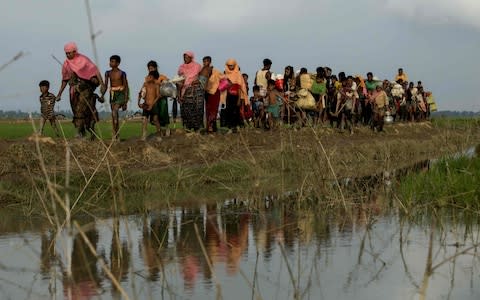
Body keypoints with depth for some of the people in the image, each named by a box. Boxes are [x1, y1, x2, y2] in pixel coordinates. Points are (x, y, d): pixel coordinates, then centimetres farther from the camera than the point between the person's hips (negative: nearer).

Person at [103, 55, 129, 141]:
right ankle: (116, 137, 10)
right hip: (112, 94, 5)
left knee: (114, 111, -25)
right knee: (114, 115, 5)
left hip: (120, 94, -5)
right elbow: (105, 85, 6)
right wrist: (102, 95, -11)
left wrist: (125, 101, -5)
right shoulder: (108, 73, 7)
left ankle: (115, 134, -24)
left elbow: (126, 87, -2)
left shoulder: (122, 73, -4)